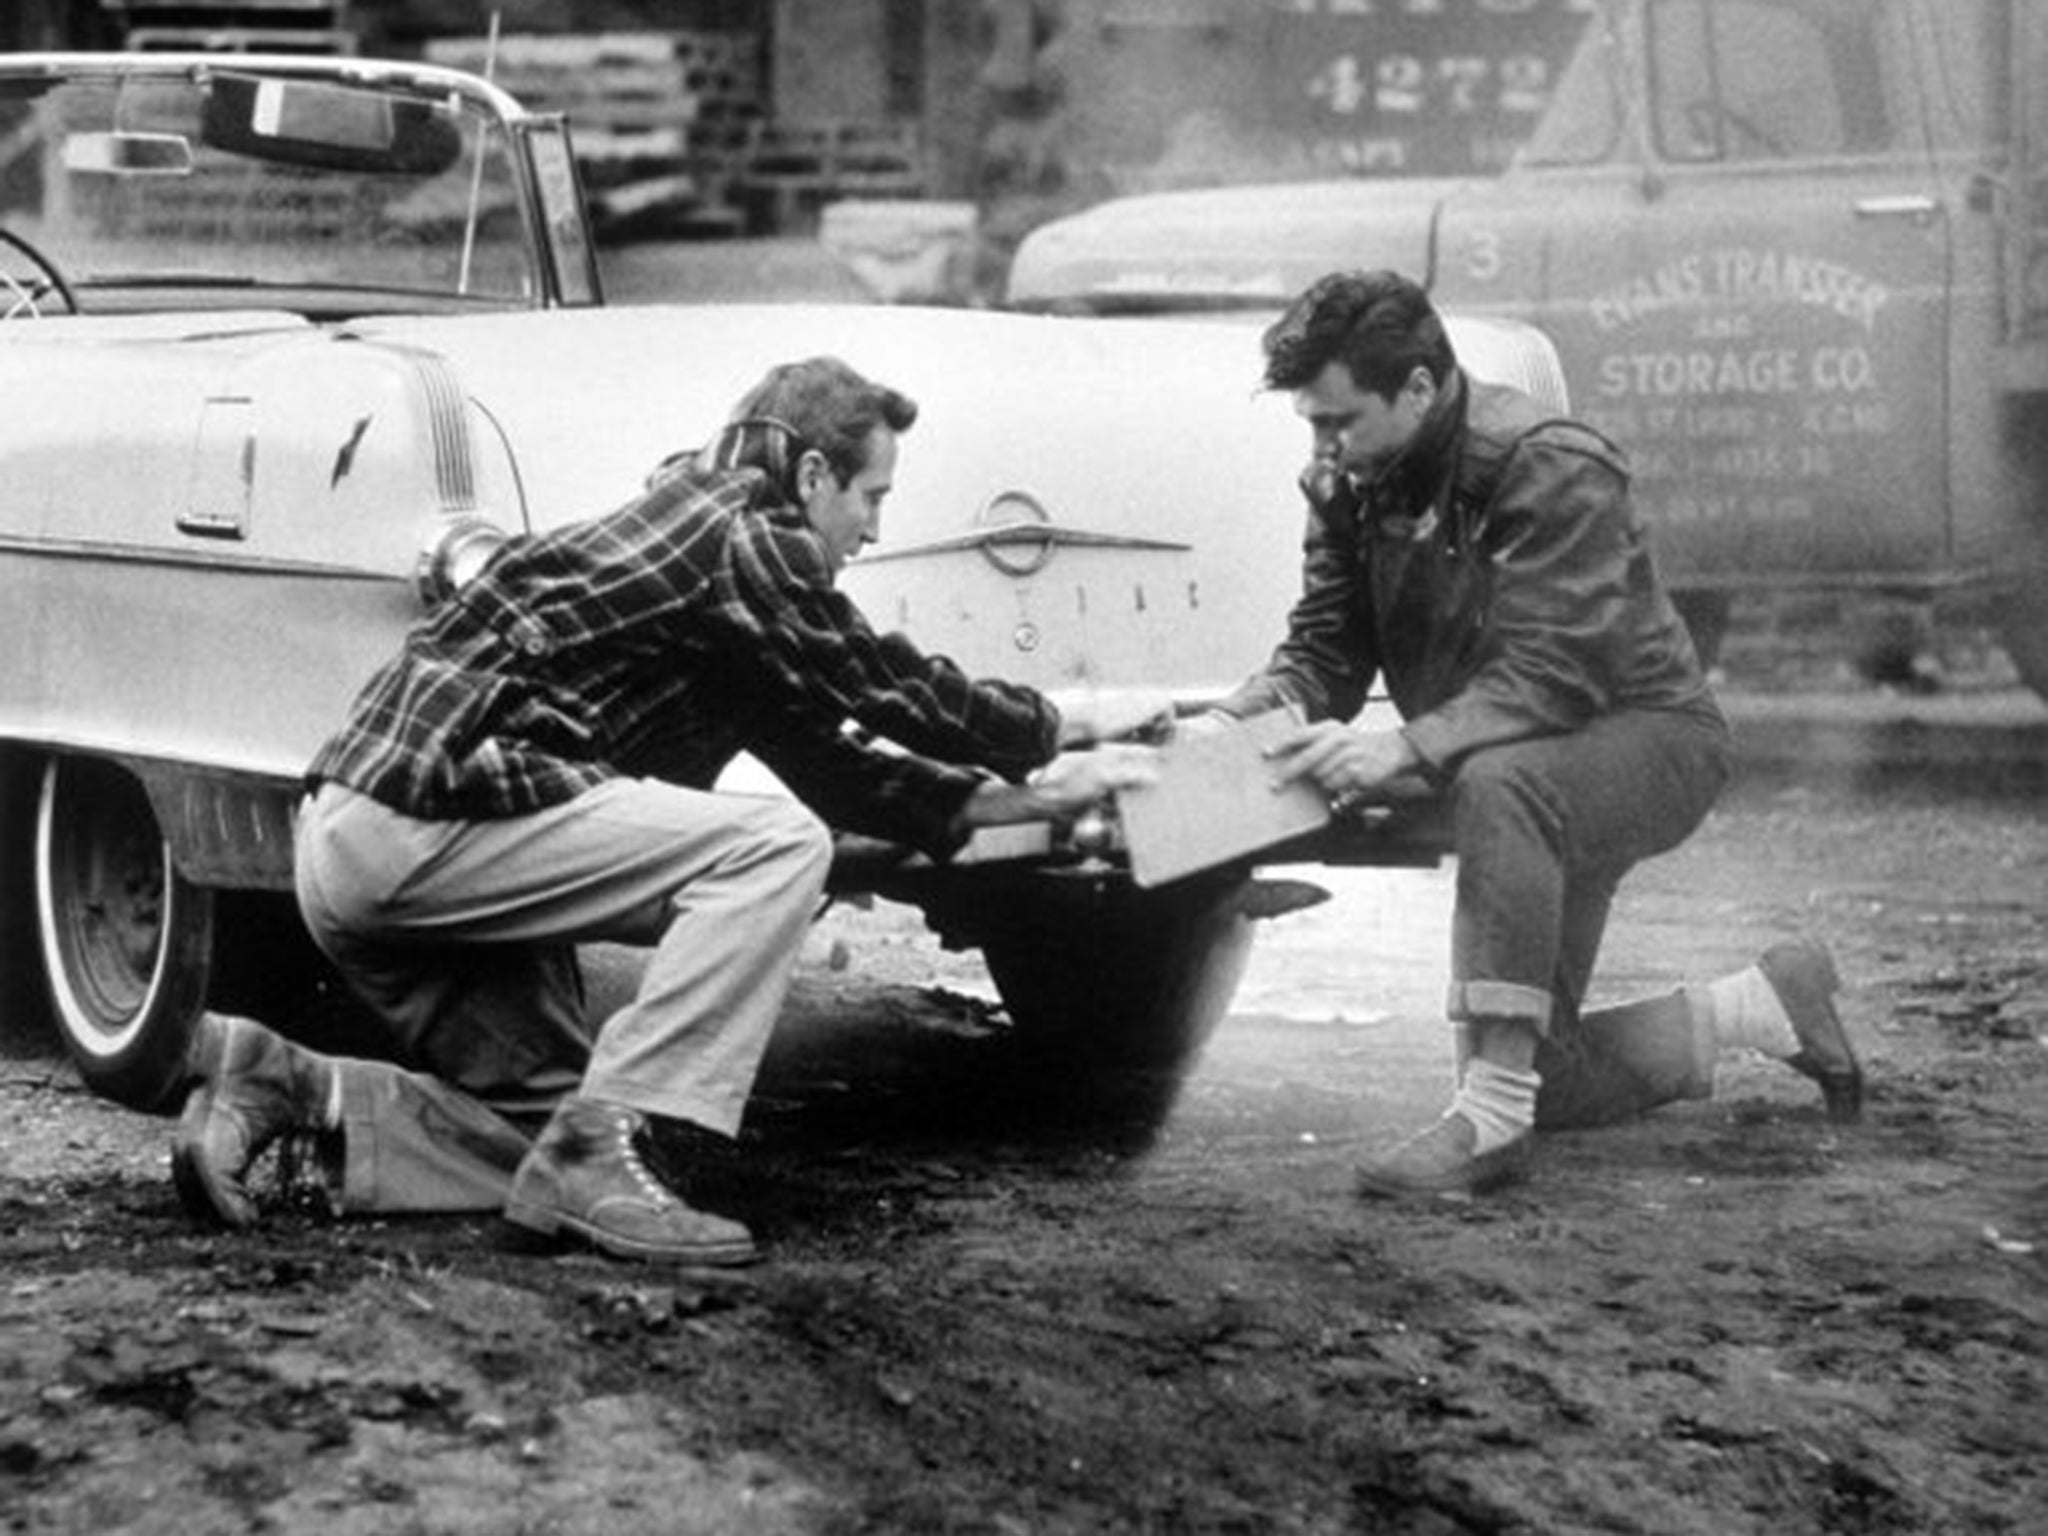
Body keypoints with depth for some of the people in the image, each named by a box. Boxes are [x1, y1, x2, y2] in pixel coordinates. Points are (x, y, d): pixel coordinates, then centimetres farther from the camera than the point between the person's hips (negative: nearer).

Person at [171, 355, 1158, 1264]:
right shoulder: (742, 538, -7)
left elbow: (832, 765, 24)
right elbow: (896, 691, 0)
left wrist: (1033, 797, 24)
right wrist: (1065, 724, 16)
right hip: (422, 821, -10)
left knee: (549, 1121, 14)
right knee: (776, 849, -15)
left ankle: (278, 1085, 4)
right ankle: (597, 1152, -18)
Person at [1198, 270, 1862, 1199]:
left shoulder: (1550, 469, -26)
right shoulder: (1348, 485, -4)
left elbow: (1550, 676, -33)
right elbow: (1323, 651, 1)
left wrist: (1408, 748, -46)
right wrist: (1248, 712, -22)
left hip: (1648, 737, -8)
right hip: (1537, 792, 8)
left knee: (1499, 783, -43)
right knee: (1544, 1083, 5)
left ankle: (1493, 1115, -39)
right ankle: (1763, 1005, 26)